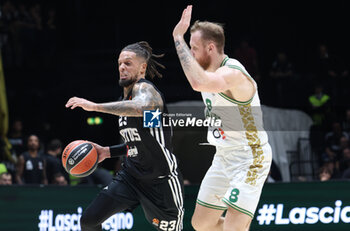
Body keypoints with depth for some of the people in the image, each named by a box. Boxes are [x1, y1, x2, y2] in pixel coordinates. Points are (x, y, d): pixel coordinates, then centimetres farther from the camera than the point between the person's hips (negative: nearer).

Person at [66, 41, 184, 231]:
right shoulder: (125, 98, 14)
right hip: (131, 176, 8)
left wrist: (95, 106, -38)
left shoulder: (144, 88, -13)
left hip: (161, 180, -8)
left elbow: (140, 108, -40)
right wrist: (108, 152, 10)